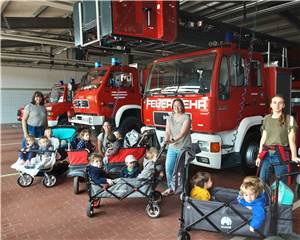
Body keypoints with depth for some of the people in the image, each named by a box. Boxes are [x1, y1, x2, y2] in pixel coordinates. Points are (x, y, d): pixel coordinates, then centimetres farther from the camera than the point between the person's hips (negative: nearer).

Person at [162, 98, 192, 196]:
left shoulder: (186, 117, -7)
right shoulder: (170, 118, 9)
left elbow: (183, 132, -19)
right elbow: (167, 131, -1)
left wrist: (174, 140, -34)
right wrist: (166, 139, -23)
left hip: (183, 148, -4)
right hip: (172, 148, 5)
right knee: (168, 168, 3)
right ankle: (171, 188, 21)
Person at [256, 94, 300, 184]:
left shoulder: (289, 119, -3)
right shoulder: (266, 119, 9)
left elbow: (291, 140, -8)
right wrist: (259, 155, 10)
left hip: (281, 155, -4)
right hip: (266, 154, 4)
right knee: (262, 181, 7)